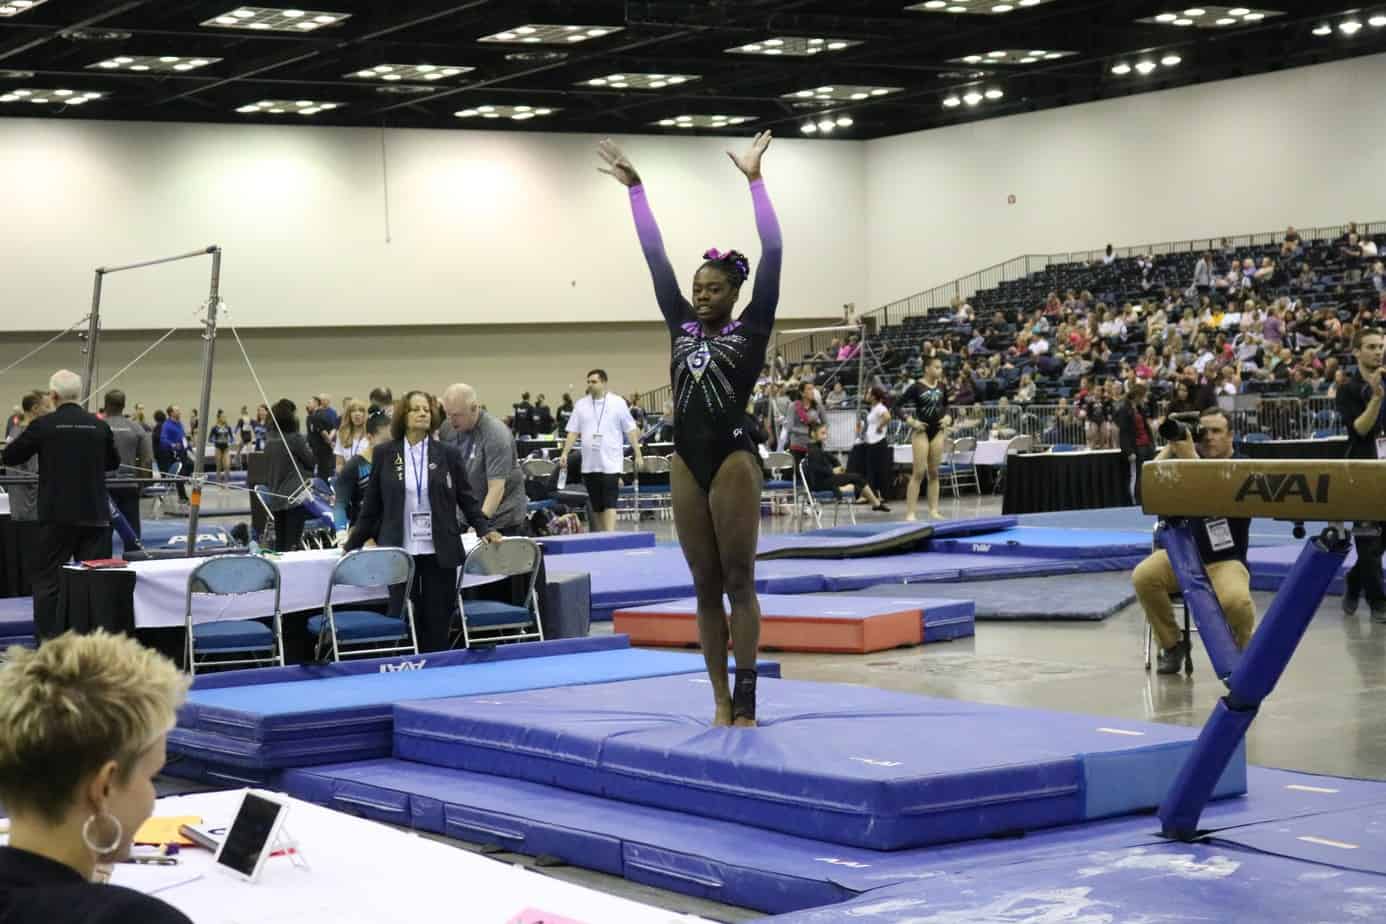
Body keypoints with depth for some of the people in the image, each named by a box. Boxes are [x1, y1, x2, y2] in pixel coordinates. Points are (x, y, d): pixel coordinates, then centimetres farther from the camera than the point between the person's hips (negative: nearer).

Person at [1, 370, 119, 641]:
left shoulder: (43, 426, -7)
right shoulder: (99, 426, 1)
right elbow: (113, 463, 16)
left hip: (57, 514, -2)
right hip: (94, 514, 2)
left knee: (48, 578, 4)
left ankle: (47, 637, -1)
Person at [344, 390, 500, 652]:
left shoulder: (448, 454, 5)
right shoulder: (384, 454, 5)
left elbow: (467, 498, 8)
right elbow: (371, 504, 10)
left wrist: (484, 529, -4)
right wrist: (353, 545, 10)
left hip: (439, 552, 0)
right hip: (400, 552, 0)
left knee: (438, 621, 2)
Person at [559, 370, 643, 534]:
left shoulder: (618, 403, 1)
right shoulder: (581, 405, 9)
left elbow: (631, 430, 2)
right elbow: (573, 432, 10)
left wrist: (638, 453, -2)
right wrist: (564, 453, 0)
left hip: (611, 463, -3)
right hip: (589, 464, 3)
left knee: (610, 503, -10)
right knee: (596, 505, 8)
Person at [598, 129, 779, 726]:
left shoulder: (751, 329, 0)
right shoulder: (682, 326, 11)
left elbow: (772, 253, -6)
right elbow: (655, 258, 12)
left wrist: (754, 181, -8)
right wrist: (636, 190, 12)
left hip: (733, 459, -5)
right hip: (686, 462, 5)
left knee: (739, 584, -1)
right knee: (705, 588, 7)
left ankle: (745, 703, 2)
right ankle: (721, 700, 12)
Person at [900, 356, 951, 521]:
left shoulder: (942, 387, 5)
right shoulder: (916, 387, -11)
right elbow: (901, 404, -8)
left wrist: (947, 418, 3)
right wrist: (911, 421, -15)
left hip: (938, 430, 5)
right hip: (921, 430, -5)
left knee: (934, 472, 9)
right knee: (919, 472, -10)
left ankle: (934, 510, 13)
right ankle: (910, 512, -9)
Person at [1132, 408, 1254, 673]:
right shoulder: (1186, 455, 6)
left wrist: (1190, 458, -28)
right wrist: (1170, 446, -11)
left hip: (1224, 560, -3)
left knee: (1236, 601, -35)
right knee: (1143, 576, -27)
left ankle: (1242, 648, 3)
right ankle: (1172, 644, -3)